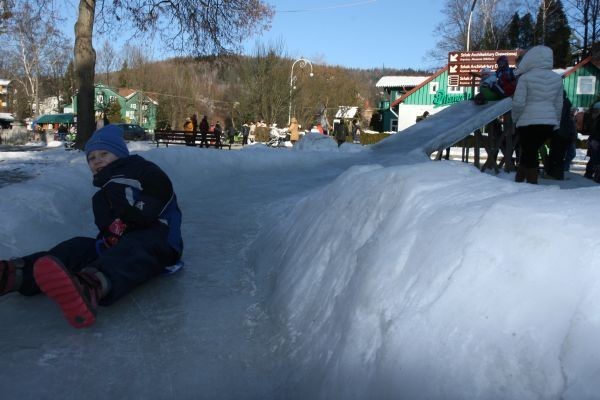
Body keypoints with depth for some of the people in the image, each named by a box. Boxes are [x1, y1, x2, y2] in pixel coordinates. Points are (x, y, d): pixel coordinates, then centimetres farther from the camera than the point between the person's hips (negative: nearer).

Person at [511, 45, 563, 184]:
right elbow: (559, 104, 11)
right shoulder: (557, 78, 7)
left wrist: (515, 118, 5)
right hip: (549, 123, 5)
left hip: (528, 122, -5)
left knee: (529, 156, 4)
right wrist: (555, 123, 20)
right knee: (529, 153, 18)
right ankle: (519, 181, 26)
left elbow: (518, 103, -11)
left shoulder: (525, 77, -9)